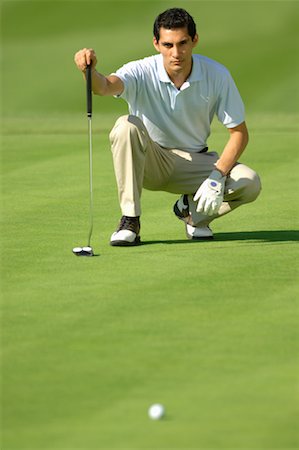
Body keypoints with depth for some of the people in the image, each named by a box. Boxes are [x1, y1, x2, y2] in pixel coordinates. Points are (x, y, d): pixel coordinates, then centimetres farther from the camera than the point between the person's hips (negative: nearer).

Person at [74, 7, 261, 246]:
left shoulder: (216, 75, -13)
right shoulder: (142, 73, -19)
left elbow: (239, 133, -8)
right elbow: (106, 86, -41)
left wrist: (217, 176, -22)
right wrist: (90, 71, -65)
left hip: (194, 162, 1)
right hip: (150, 162, -1)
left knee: (250, 183, -26)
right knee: (127, 126, -34)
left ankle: (192, 209, 6)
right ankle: (130, 222, -24)